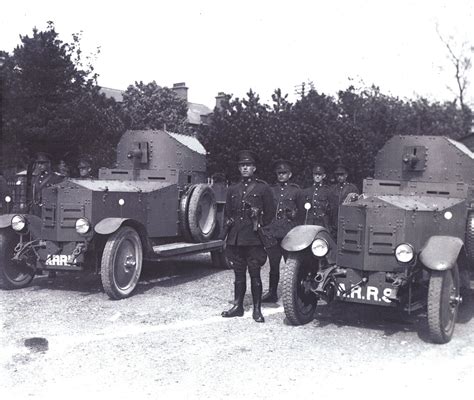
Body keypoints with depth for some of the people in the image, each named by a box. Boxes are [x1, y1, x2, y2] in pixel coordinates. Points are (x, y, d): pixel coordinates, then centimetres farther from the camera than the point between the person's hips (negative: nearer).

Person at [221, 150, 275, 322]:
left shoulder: (263, 188, 2)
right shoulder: (232, 190, 15)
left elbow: (270, 213, 3)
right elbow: (227, 214, 18)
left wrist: (260, 226, -2)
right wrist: (226, 236, 12)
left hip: (254, 239, -4)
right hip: (235, 238, 4)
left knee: (255, 274, -3)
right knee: (238, 273, 10)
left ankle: (257, 309, 4)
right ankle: (238, 306, 19)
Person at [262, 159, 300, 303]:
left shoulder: (295, 190, 8)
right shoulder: (271, 190, 15)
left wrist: (295, 214, -7)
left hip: (289, 233, -2)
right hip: (272, 232, 3)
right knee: (273, 264, 7)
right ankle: (272, 293, 15)